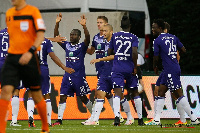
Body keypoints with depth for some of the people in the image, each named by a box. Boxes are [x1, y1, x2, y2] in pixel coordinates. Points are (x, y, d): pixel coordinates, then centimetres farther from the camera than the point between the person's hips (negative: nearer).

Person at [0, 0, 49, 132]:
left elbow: (41, 34, -14)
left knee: (36, 94, 7)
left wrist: (30, 51, -26)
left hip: (29, 58, -4)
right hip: (12, 57, 4)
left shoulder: (33, 11, -7)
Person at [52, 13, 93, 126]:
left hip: (79, 76, -4)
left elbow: (87, 38, -19)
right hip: (68, 76, 4)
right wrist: (57, 24, -3)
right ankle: (59, 119, -4)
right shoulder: (67, 45, 12)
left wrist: (84, 26, -33)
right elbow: (56, 37, 8)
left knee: (83, 98, 3)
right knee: (63, 97, -4)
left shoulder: (82, 46, 0)